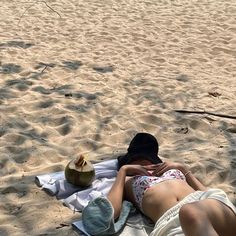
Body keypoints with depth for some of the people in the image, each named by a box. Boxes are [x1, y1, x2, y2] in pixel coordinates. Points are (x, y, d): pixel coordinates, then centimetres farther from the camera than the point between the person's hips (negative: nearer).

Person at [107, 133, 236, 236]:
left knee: (191, 212, -38)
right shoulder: (127, 181, 28)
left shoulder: (171, 169, 37)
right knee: (190, 213, -41)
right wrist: (123, 170, 17)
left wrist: (183, 168, 27)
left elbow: (206, 192, 27)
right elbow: (110, 211, 6)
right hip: (172, 224, -3)